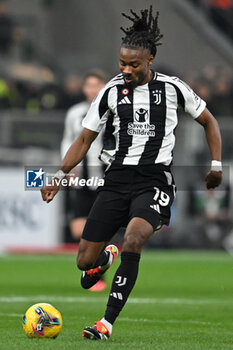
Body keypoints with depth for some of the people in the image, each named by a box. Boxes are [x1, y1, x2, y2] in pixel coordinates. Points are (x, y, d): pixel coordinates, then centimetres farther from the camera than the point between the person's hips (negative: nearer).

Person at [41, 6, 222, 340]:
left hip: (155, 178, -3)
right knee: (85, 262, -2)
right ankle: (106, 256, 38)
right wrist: (59, 175, -1)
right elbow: (85, 138, 10)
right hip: (118, 177, 3)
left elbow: (208, 121, 13)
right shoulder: (111, 91, 4)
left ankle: (108, 322, -27)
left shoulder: (172, 88, 0)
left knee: (133, 239, -32)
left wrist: (216, 165, 6)